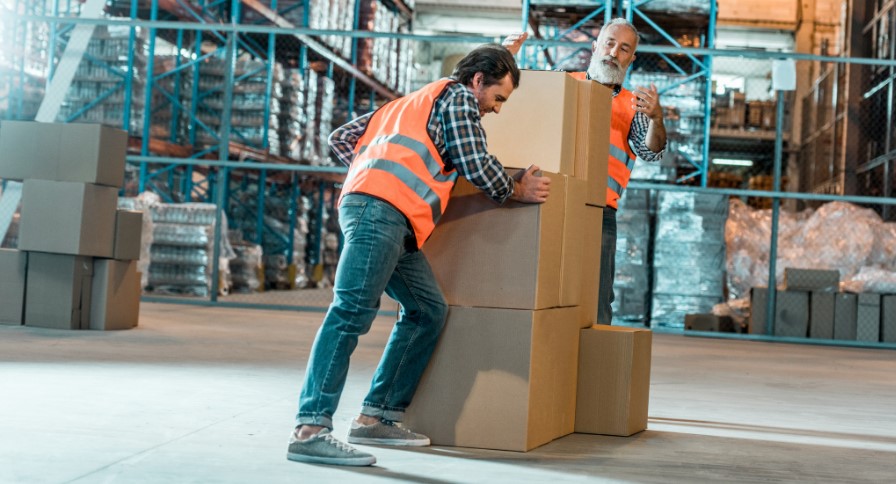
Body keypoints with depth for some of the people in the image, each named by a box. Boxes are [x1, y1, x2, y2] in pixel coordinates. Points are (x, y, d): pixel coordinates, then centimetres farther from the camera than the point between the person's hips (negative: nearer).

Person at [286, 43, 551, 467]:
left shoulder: (411, 102, 34)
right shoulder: (459, 96, 10)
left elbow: (341, 138, 31)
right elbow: (475, 165, 2)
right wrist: (516, 191, 18)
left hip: (365, 206, 9)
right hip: (381, 209, -9)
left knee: (428, 309, 12)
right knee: (352, 311, -18)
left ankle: (377, 417, 9)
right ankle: (310, 429, -26)